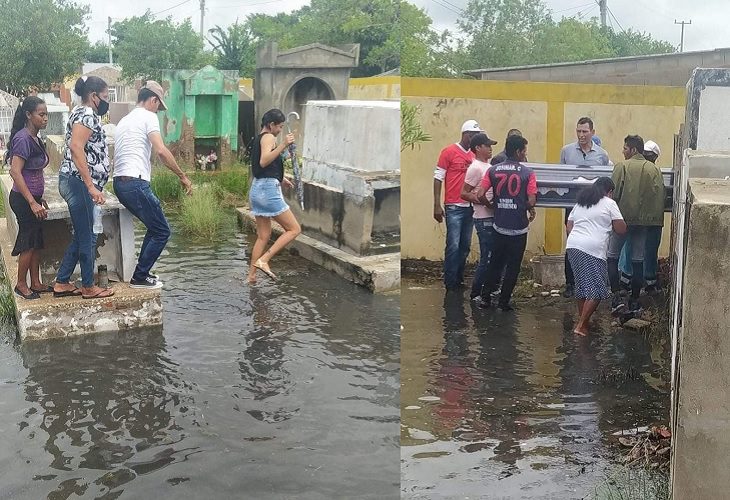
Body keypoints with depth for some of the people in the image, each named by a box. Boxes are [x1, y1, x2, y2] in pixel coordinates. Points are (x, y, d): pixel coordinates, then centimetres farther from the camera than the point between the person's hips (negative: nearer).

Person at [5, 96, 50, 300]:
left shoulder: (35, 138, 9)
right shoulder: (23, 138, -19)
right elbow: (15, 172, -25)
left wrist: (39, 199, 20)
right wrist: (32, 202, -27)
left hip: (33, 197, 9)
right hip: (23, 199, -9)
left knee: (36, 242, 13)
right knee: (29, 242, 1)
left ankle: (36, 283, 22)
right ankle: (21, 284, 14)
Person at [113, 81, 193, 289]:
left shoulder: (124, 120, 23)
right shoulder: (148, 117, -4)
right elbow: (161, 151, -17)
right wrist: (182, 176, -11)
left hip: (119, 182, 10)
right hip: (136, 183, -10)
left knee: (154, 228, 21)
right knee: (162, 232, 0)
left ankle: (142, 273, 23)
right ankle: (140, 278, 2)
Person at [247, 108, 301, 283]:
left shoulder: (259, 138, 20)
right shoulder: (268, 137, -9)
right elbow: (264, 161, -27)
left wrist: (280, 179, 36)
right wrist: (283, 145, -32)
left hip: (257, 189, 10)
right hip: (268, 189, -10)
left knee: (263, 236, 15)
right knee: (294, 229, -4)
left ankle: (251, 275, 15)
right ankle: (263, 260, -12)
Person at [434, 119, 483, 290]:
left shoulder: (474, 154, 11)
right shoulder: (449, 152, -5)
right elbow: (438, 178, -4)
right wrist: (437, 205, -10)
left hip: (470, 206, 6)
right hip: (454, 207, -5)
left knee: (465, 246, 9)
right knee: (454, 246, -5)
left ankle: (459, 280, 20)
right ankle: (450, 283, 4)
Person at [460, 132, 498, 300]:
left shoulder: (487, 166, 13)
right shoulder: (475, 168, -14)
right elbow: (464, 194, -16)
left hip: (493, 216, 9)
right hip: (484, 219, -9)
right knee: (486, 258, -4)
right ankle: (476, 293, 7)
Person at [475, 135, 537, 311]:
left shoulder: (493, 170, 0)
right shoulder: (527, 173, -8)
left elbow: (480, 195, -6)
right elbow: (531, 201, -14)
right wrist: (530, 209, 8)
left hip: (499, 226, 3)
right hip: (519, 227, -3)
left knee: (495, 262, 17)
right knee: (513, 266, 9)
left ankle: (485, 297, 15)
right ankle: (504, 301, 13)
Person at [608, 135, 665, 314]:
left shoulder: (622, 166, -10)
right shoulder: (655, 169, 2)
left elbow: (613, 194, -11)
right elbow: (660, 196, 2)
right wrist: (656, 218, 11)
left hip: (623, 218, -4)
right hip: (644, 220, 4)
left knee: (612, 257, 9)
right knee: (638, 260, 10)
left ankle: (616, 297, 0)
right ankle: (634, 301, 15)